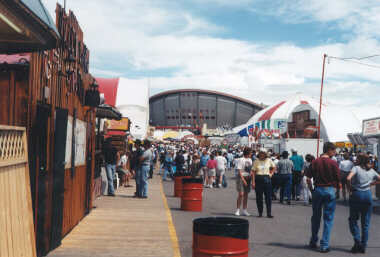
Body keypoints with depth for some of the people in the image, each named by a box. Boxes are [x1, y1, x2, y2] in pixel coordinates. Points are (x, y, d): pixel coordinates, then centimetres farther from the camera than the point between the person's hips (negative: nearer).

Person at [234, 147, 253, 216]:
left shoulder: (250, 160, 13)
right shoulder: (240, 160, -10)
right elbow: (239, 171, -14)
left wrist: (250, 175, 2)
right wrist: (243, 180, -19)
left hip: (248, 178, 7)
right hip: (241, 177, -7)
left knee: (246, 194, 7)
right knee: (241, 194, -11)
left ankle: (244, 210, 14)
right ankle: (237, 210, -3)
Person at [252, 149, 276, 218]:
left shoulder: (269, 160, 4)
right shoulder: (256, 161, -1)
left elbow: (274, 167, 22)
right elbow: (253, 172, -3)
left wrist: (271, 173, 7)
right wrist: (253, 182, -10)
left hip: (267, 179, 1)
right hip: (258, 179, -1)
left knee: (268, 197, -1)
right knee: (259, 197, 3)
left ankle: (269, 213, 4)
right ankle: (260, 213, 14)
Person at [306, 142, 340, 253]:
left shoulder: (315, 162, -1)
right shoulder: (333, 163, -9)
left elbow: (308, 178, -1)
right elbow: (338, 179, -7)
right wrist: (337, 187, 11)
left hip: (318, 189, 3)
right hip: (330, 190, -3)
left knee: (316, 217, 17)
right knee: (328, 219, 4)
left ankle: (313, 242, 26)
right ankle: (324, 245, 4)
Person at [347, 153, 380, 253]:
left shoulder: (356, 168, -4)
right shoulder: (371, 171, 11)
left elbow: (348, 178, -19)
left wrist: (350, 187, -5)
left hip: (356, 194, -4)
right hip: (368, 195, 4)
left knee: (353, 219, 10)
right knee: (365, 223, 9)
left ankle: (357, 242, -3)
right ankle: (363, 246, 11)